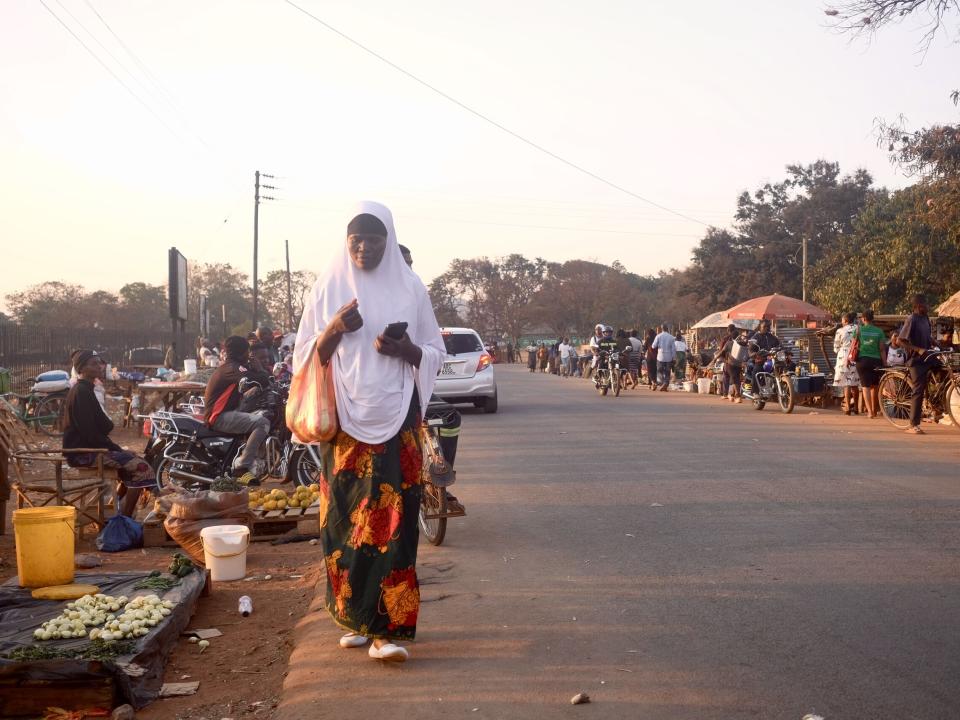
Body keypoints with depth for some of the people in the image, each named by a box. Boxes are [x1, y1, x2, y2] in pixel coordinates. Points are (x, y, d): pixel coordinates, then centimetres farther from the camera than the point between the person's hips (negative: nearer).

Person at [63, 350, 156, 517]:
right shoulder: (81, 392, -14)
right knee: (141, 468, -18)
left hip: (90, 447, 11)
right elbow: (89, 433, -21)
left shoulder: (85, 390, 18)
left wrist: (115, 447, 9)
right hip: (83, 452, -11)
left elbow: (97, 428, 20)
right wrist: (115, 448, -14)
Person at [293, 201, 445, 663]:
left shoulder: (410, 289, 4)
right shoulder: (328, 289, 6)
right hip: (344, 421, 1)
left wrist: (406, 349, -14)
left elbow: (437, 355, 8)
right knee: (346, 520, 4)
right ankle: (355, 616, 19)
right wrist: (335, 329, -12)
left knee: (393, 520, -7)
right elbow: (305, 357, 7)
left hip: (396, 421, -1)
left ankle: (387, 628, -5)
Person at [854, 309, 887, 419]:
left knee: (866, 386, 0)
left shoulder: (859, 329, -1)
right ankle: (874, 410, 29)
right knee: (874, 386, 17)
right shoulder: (879, 331, 2)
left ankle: (870, 411, -12)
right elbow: (882, 349, -2)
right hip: (876, 361, 2)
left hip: (863, 360, -2)